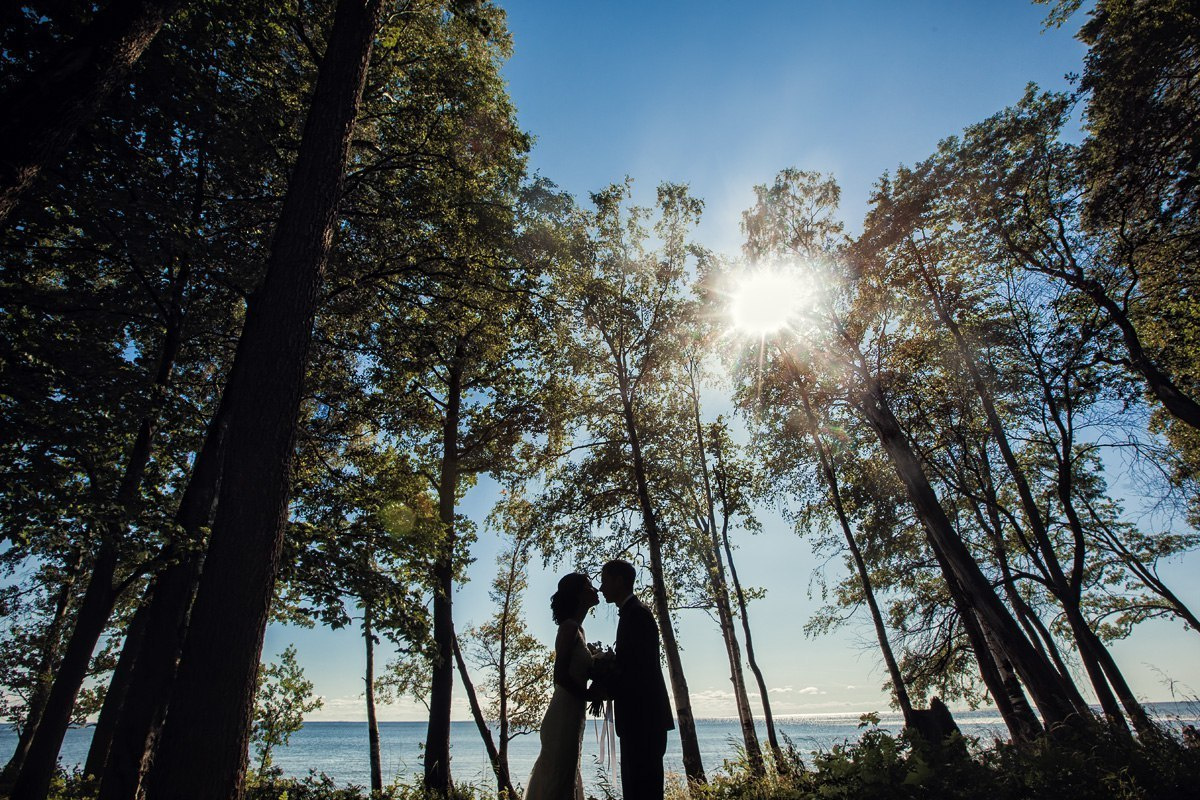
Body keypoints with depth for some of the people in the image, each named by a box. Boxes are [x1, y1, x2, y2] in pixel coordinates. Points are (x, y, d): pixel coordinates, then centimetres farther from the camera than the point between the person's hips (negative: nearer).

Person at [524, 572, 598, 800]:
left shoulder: (576, 629, 14)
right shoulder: (570, 626, -14)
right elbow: (560, 674, -22)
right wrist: (589, 695, -9)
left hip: (571, 715, 9)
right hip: (565, 715, -9)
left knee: (565, 778, 15)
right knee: (557, 781, -3)